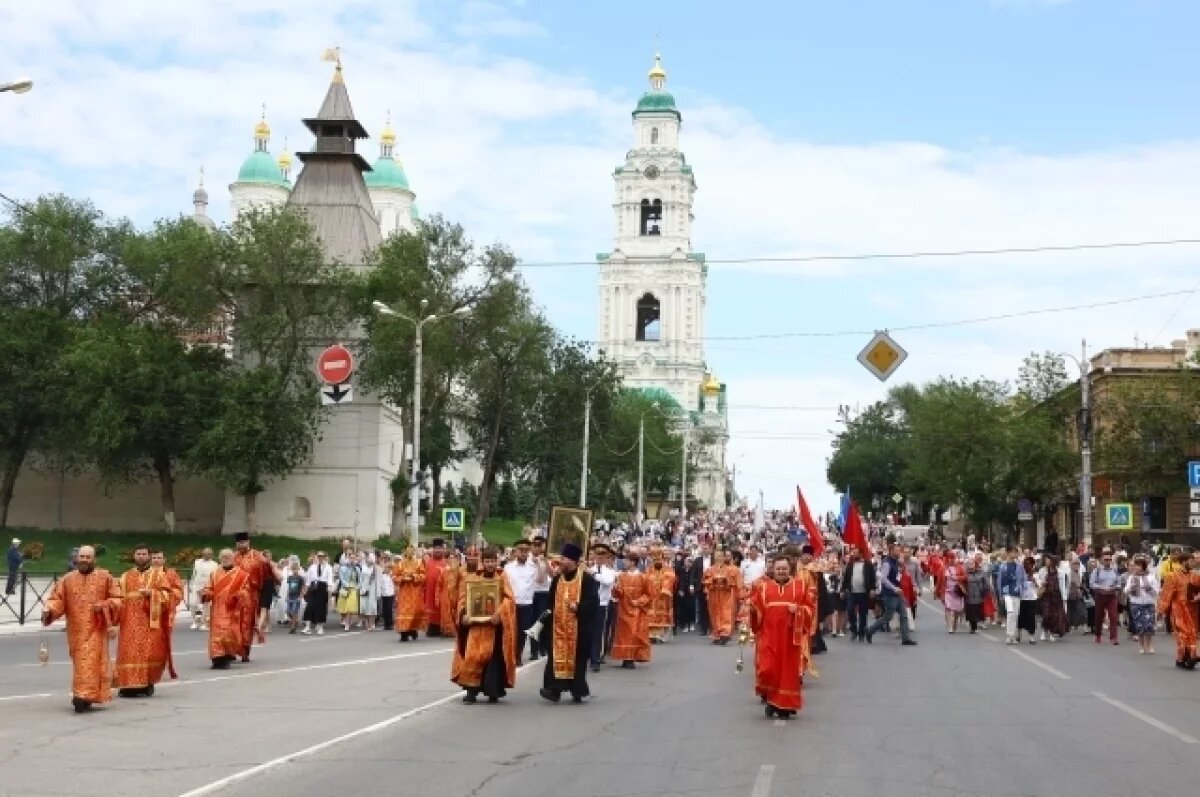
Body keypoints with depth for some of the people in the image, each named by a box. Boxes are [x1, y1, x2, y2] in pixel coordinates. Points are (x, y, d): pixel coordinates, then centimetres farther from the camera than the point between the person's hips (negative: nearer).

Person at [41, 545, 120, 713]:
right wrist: (48, 609, -18)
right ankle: (86, 695, 25)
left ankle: (84, 695, -18)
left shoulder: (105, 577, 2)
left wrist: (104, 606, -14)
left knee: (90, 662, -13)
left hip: (95, 629, -3)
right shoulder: (67, 579, 8)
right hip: (76, 630, 3)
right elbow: (57, 599, 2)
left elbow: (117, 599, 3)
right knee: (80, 663, 11)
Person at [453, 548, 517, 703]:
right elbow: (463, 598, 5)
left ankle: (493, 691, 5)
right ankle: (472, 690, -1)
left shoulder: (502, 578, 2)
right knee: (472, 655, -5)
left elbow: (508, 599, -8)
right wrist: (464, 614, -12)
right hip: (475, 623, 2)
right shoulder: (472, 578, 7)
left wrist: (498, 613, -23)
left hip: (495, 624, -2)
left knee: (493, 656, -2)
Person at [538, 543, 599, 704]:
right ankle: (555, 688, -2)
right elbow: (551, 601, 15)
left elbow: (593, 601, -12)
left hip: (578, 626, -4)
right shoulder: (556, 580, 10)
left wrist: (578, 607, -25)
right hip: (558, 626, 4)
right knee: (557, 656, -2)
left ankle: (577, 690, 11)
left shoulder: (587, 579, -7)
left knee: (577, 657, 2)